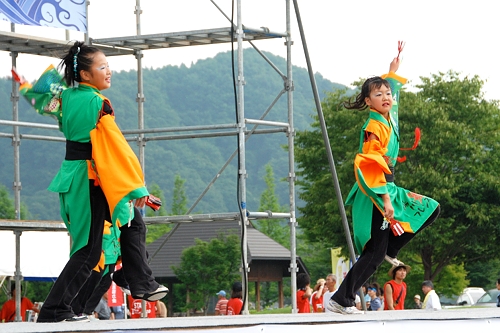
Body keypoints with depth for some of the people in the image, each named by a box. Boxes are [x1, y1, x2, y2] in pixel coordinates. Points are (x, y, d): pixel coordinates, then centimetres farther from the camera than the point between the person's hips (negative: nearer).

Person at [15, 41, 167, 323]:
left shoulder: (66, 96, 4)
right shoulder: (97, 104, -18)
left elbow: (39, 99, 25)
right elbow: (117, 147, -21)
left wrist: (24, 85, 47)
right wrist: (137, 187, -19)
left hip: (72, 175, 9)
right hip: (90, 180, -9)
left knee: (133, 224, 21)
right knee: (88, 250, -4)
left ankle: (142, 284, 28)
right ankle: (54, 310, -5)